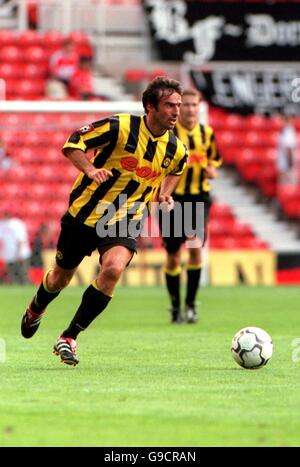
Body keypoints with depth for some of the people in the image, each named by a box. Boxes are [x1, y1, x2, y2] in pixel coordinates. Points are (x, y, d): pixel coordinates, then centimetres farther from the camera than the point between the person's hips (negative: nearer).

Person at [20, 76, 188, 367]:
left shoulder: (176, 149, -3)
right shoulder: (120, 127, -18)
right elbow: (72, 144, -11)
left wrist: (165, 193, 6)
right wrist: (90, 169, -27)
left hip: (124, 221, 2)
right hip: (84, 213, -2)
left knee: (113, 269, -27)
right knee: (61, 277, 13)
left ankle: (69, 338, -17)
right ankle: (35, 310, 51)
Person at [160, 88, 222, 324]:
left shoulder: (207, 133, 6)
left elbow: (214, 162, 18)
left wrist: (211, 170, -4)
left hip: (199, 198, 2)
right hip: (172, 198, -2)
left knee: (196, 248, -15)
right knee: (173, 256, 3)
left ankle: (191, 303, -5)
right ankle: (175, 305, 19)